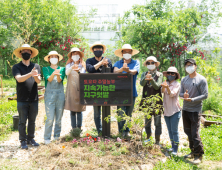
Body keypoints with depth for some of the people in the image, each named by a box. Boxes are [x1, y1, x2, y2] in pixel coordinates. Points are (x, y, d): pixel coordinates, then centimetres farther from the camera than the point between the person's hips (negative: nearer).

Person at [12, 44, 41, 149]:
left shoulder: (36, 66, 8)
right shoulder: (16, 67, 1)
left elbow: (39, 81, -4)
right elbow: (19, 78, -16)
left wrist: (36, 76, -28)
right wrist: (30, 74, -31)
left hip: (34, 99, 3)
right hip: (22, 100, -3)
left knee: (32, 121, 12)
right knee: (22, 121, 4)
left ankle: (30, 139, 25)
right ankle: (23, 141, 16)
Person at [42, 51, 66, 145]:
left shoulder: (62, 69, 10)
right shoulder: (45, 69, 7)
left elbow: (60, 80, -7)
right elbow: (48, 79, -11)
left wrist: (58, 75, -30)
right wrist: (53, 73, -32)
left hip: (60, 94, 2)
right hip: (49, 95, -2)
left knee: (59, 118, 7)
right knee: (50, 118, -8)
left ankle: (57, 136, 20)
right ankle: (47, 138, 3)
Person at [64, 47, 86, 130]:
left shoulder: (82, 65, 11)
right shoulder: (69, 64, 10)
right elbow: (67, 72, -11)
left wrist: (79, 71, -28)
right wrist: (72, 68, -33)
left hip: (80, 89, 0)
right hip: (71, 89, 0)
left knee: (79, 110, 0)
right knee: (72, 110, 0)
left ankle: (79, 127, 7)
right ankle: (73, 128, 7)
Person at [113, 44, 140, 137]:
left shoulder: (136, 62, 8)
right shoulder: (118, 63, 9)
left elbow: (134, 72, -13)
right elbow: (115, 71, -12)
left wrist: (128, 70, -37)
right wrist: (122, 69, -35)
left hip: (131, 92, 1)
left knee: (129, 113, 9)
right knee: (121, 113, -4)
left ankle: (127, 131, 21)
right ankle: (121, 131, 8)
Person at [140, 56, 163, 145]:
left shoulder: (159, 74, 2)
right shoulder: (144, 74, 8)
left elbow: (157, 86, -11)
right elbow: (141, 83, -11)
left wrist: (151, 79, -29)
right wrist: (145, 78, -33)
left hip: (156, 100, -2)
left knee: (157, 122, 0)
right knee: (147, 120, 12)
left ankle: (157, 140, 8)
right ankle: (148, 137, 28)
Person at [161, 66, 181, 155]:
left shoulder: (177, 84, -5)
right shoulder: (166, 83, 6)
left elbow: (172, 94, -19)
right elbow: (162, 91, -13)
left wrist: (167, 87, -37)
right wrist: (163, 87, -36)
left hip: (175, 111, -5)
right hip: (166, 111, 5)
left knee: (174, 131, -3)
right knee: (170, 130, 14)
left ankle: (175, 149, 4)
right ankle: (172, 146, 26)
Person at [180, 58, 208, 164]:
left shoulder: (201, 79, -8)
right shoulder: (184, 80, 9)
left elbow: (205, 95, -11)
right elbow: (180, 93, 11)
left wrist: (192, 99, -21)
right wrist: (184, 95, -13)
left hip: (195, 110, -6)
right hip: (185, 109, 6)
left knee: (195, 134, -7)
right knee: (188, 132, 14)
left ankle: (199, 155, 8)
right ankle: (193, 151, 29)